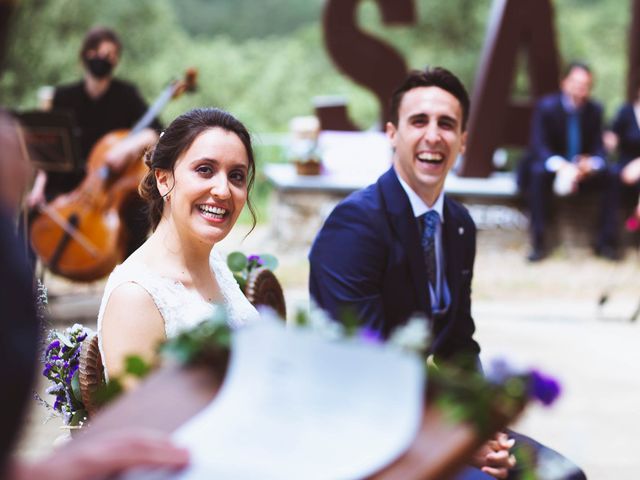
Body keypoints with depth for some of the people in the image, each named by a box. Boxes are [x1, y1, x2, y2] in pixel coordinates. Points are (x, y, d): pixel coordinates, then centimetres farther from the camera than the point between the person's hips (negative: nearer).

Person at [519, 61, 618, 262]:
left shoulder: (594, 110, 0)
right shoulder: (546, 106, -11)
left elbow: (599, 148, 0)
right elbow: (538, 147, -17)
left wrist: (592, 163, -27)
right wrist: (560, 166, -38)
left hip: (582, 168, 3)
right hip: (553, 166, -3)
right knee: (538, 172, -36)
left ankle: (606, 241, -16)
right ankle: (538, 243, -33)